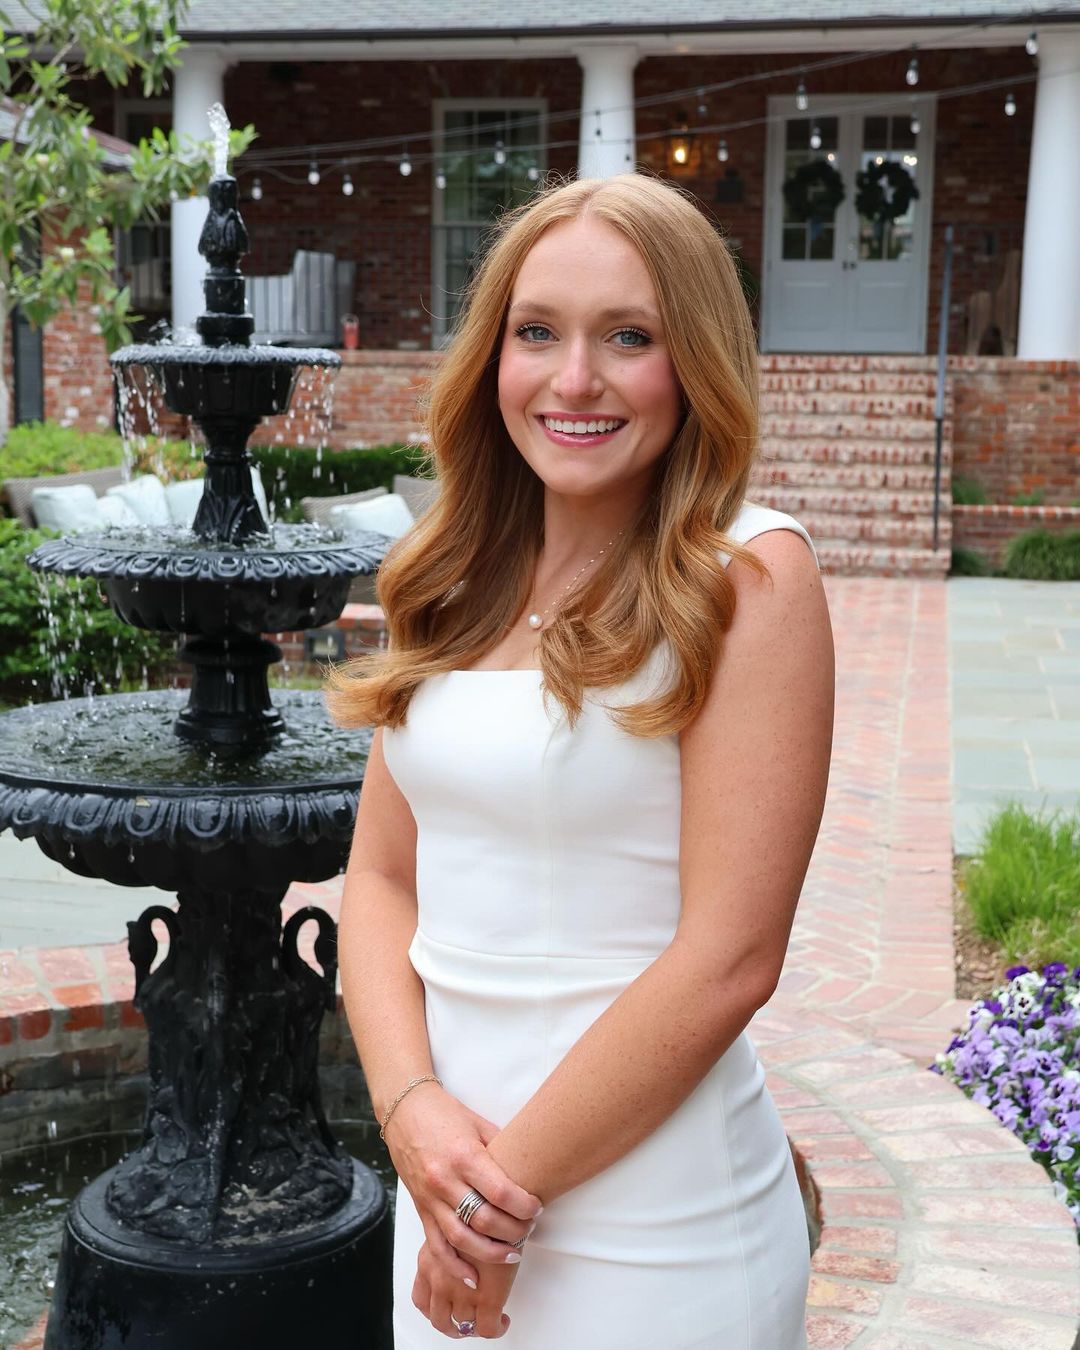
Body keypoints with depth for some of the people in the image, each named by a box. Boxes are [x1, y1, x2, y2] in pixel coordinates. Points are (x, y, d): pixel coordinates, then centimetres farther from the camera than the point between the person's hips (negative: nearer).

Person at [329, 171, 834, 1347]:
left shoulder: (748, 577, -13)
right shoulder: (460, 584, 3)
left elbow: (730, 959, -18)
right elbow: (381, 873, 5)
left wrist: (508, 1185, -13)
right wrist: (411, 1106, -11)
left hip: (650, 1221, -5)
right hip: (450, 1163, 5)